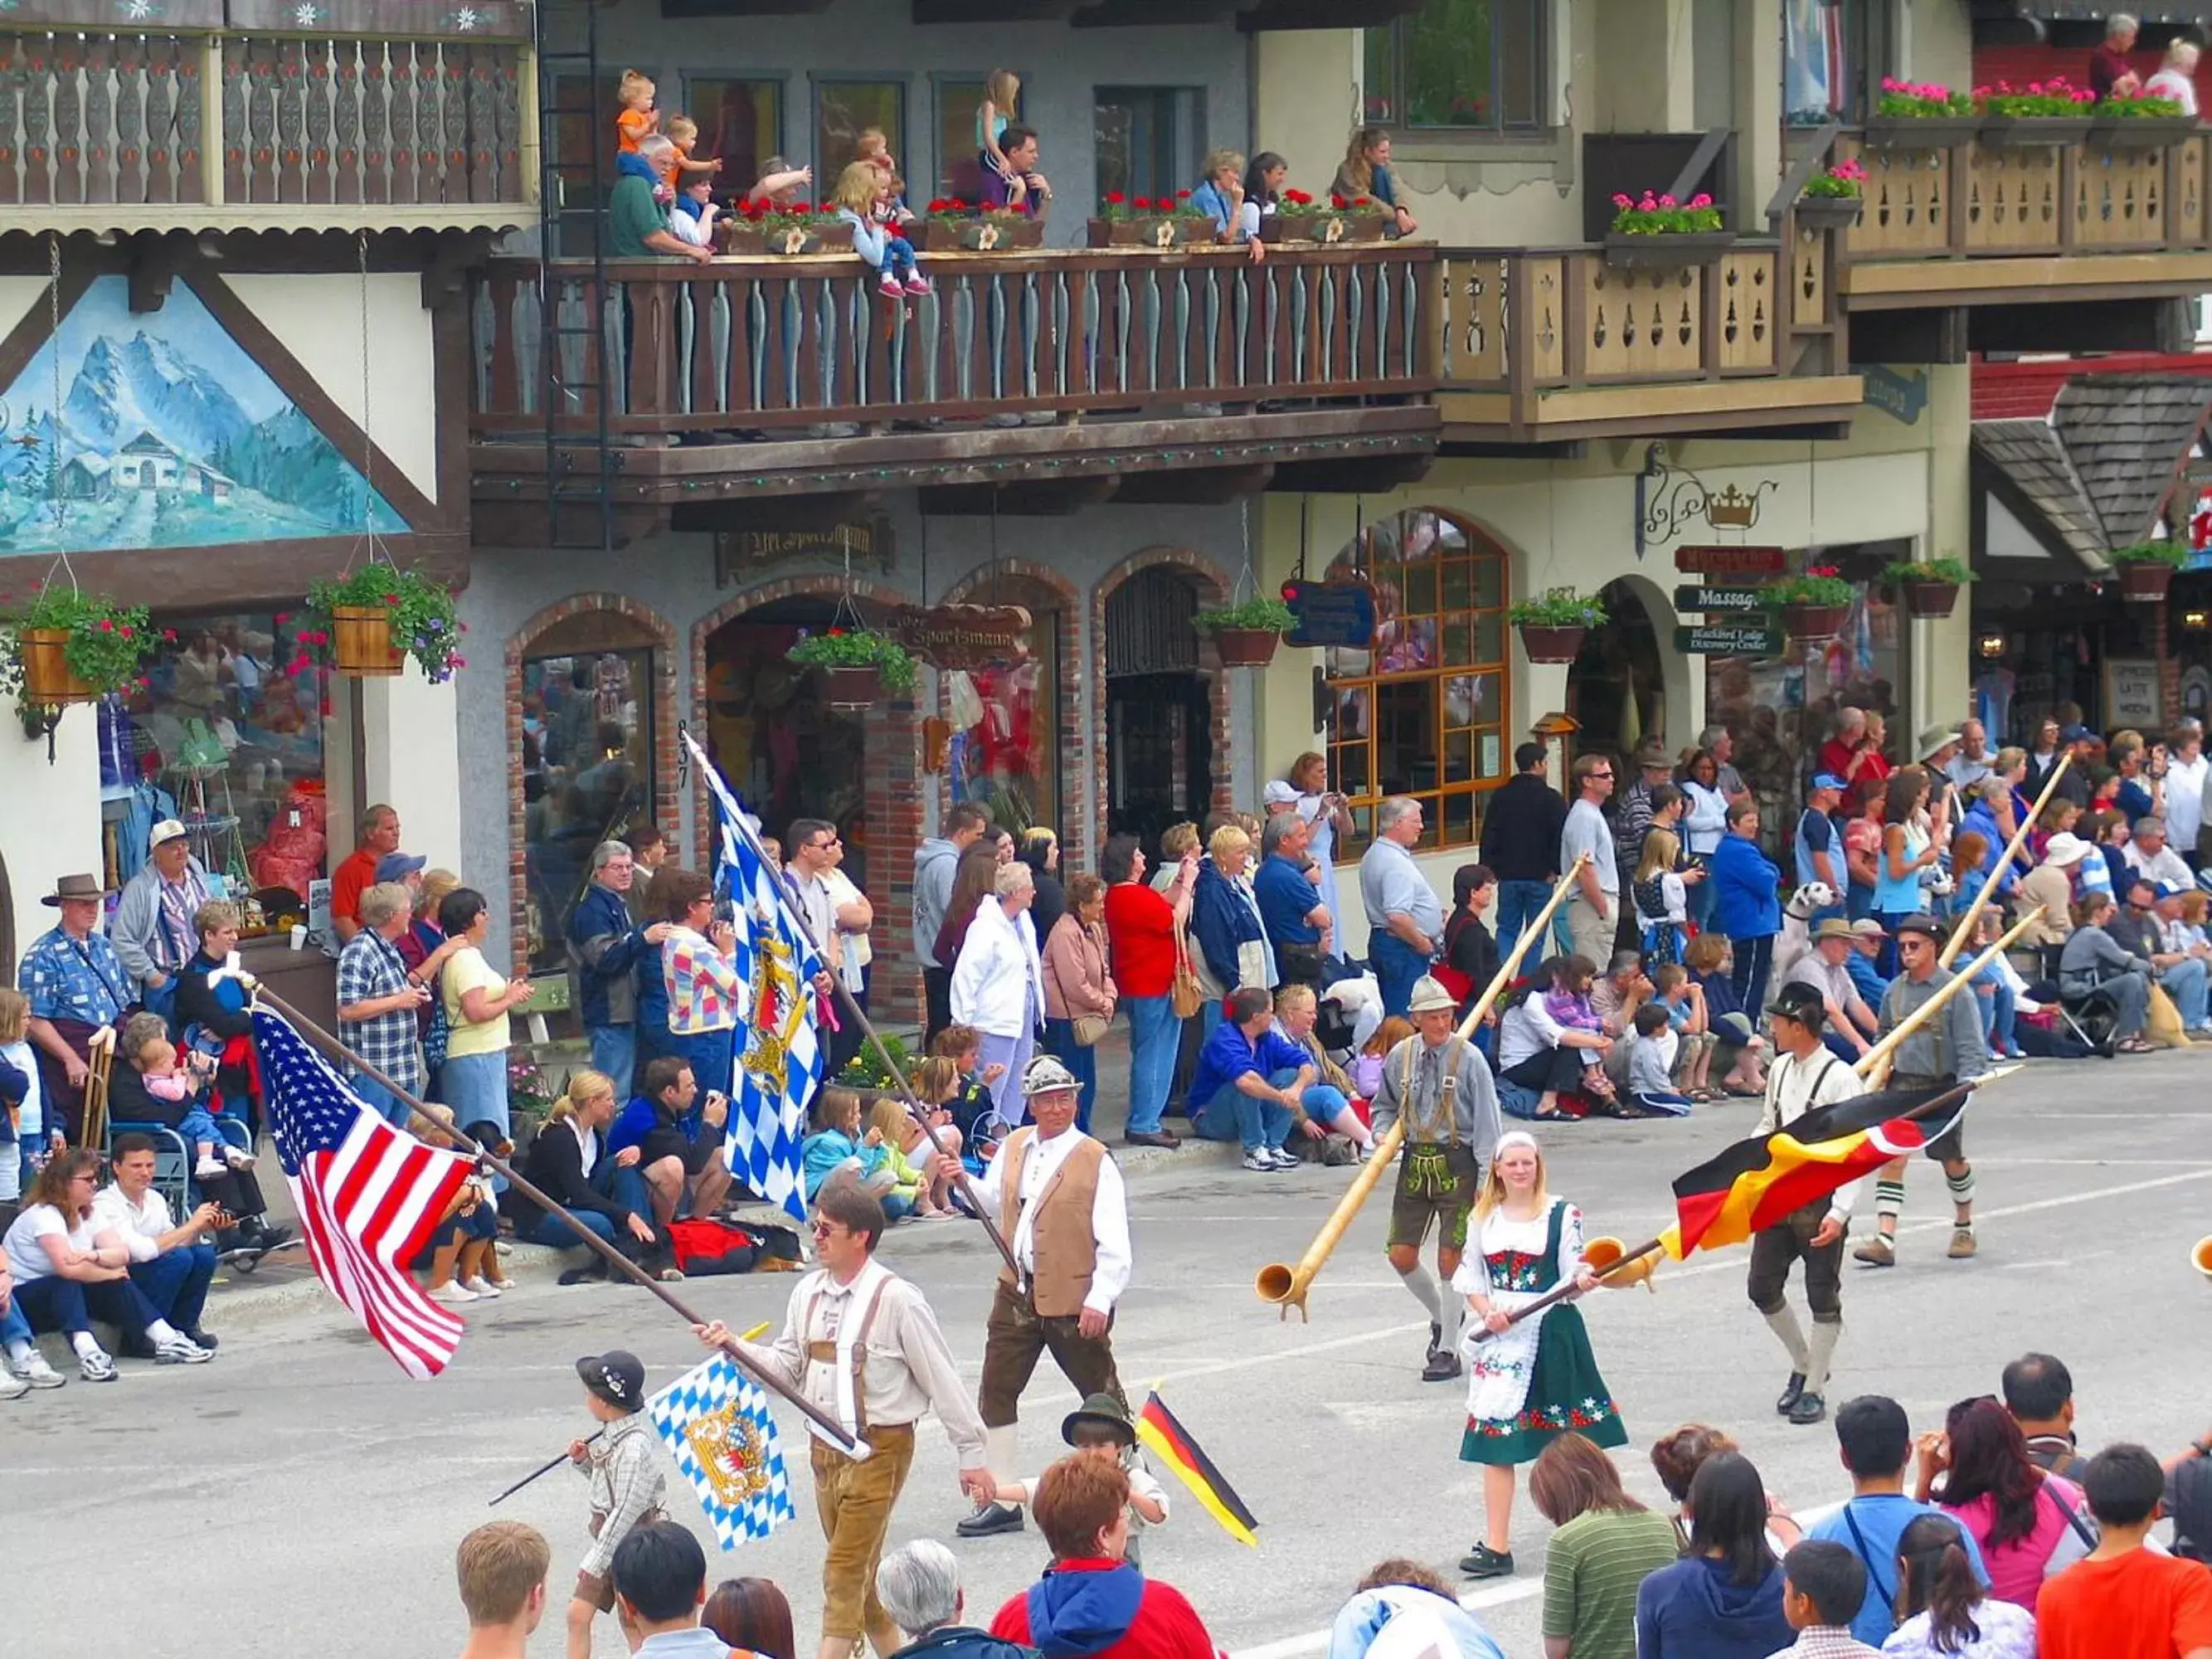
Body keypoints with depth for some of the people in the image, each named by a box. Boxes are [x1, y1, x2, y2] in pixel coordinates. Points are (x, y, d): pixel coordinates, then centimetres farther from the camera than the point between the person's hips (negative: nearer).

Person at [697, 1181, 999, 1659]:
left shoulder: (896, 1300, -14)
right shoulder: (809, 1293, 5)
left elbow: (942, 1379, -9)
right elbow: (787, 1366, 12)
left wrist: (971, 1455, -6)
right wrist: (734, 1346, -4)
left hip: (879, 1446, -7)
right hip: (826, 1447, 7)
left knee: (845, 1571, -11)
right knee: (861, 1573, 15)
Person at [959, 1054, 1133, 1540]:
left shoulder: (1095, 1161, -10)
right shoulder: (1013, 1149, 8)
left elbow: (1114, 1244, -13)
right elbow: (991, 1202, 21)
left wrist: (1100, 1300, -21)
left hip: (1074, 1302, -6)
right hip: (1017, 1296, 6)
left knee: (1103, 1399, 5)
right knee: (995, 1395, 7)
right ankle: (998, 1502, 15)